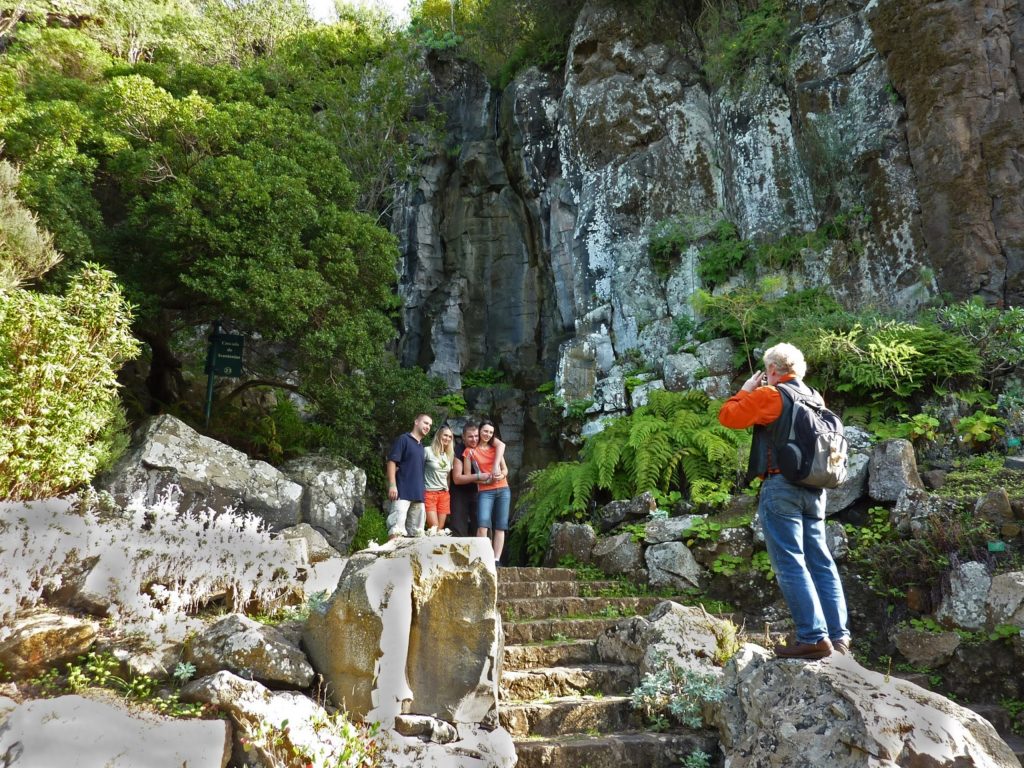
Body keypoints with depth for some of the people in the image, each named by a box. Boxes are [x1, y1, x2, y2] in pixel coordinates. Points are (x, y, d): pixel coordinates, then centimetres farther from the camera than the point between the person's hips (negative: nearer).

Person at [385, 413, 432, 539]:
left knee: (417, 531, 8)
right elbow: (392, 462, -9)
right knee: (397, 528, -14)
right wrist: (392, 485, -18)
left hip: (418, 494, 8)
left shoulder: (422, 447, 22)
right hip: (402, 492, -8)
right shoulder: (403, 439, 0)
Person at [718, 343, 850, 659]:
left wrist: (746, 389, 12)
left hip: (781, 486, -7)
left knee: (790, 563, -6)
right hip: (814, 488, 7)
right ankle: (838, 635, 13)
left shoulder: (768, 395, -7)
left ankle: (813, 637, -9)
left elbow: (728, 416, -2)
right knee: (820, 563, 10)